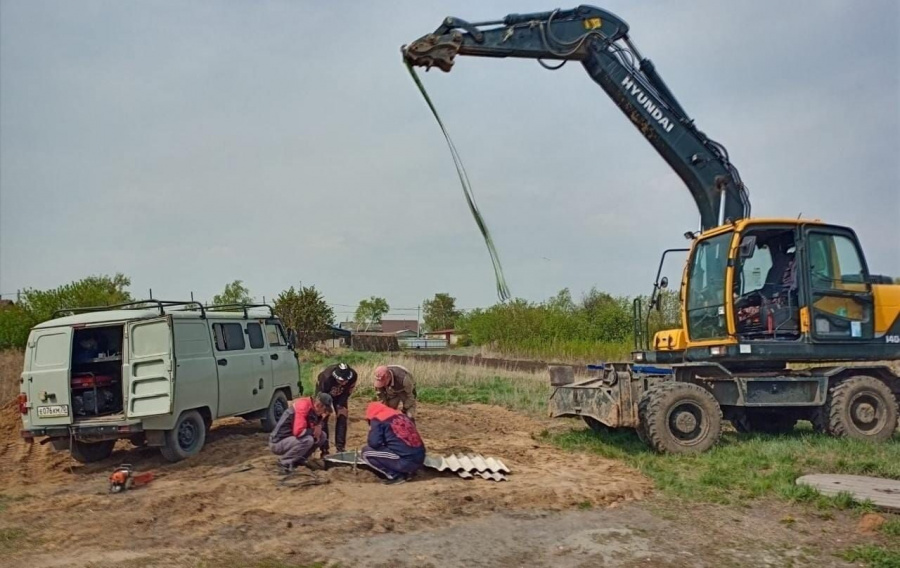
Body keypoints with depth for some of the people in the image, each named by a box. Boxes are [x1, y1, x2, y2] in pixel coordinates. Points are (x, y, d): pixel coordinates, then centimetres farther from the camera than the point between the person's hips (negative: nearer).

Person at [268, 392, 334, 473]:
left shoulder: (313, 409, 2)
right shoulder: (303, 406, -25)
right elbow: (298, 431, -34)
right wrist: (314, 431, -18)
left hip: (291, 439, 9)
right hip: (277, 442, -9)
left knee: (322, 436, 2)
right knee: (307, 440, -32)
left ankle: (297, 459, 8)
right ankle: (285, 462, -12)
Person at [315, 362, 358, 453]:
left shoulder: (353, 375, -34)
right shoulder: (326, 377, -44)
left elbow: (348, 392, -14)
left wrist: (341, 405, -15)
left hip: (340, 394, 3)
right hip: (325, 392, -3)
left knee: (342, 418, -5)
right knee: (323, 418, -11)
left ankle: (340, 448, 5)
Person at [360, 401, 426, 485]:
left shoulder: (377, 420, 0)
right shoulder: (402, 415, 22)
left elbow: (374, 443, -9)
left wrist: (371, 430, 13)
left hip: (406, 461, -8)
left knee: (366, 452, 4)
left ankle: (395, 476, 0)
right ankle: (407, 471, 14)